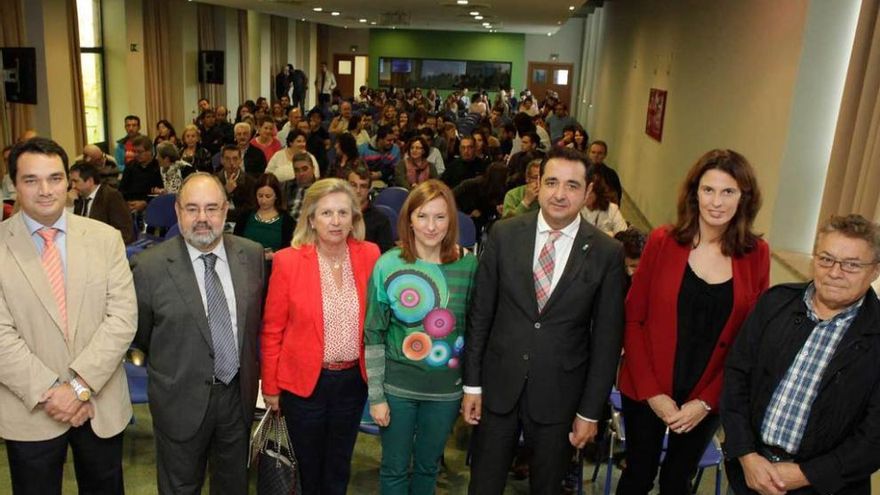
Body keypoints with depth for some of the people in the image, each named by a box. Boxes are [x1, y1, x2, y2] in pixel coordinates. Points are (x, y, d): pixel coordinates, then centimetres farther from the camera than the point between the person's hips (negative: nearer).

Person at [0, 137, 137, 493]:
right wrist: (49, 392, -16)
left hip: (102, 404, 1)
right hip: (30, 411, -1)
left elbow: (123, 317, -8)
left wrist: (80, 384, -15)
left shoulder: (105, 238, -2)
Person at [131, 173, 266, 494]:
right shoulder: (150, 266, -15)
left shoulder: (252, 254, -5)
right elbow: (139, 335, -2)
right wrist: (173, 368, 8)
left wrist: (250, 369, 10)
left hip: (238, 393, 3)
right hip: (182, 400, -3)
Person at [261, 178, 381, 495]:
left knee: (339, 469, 21)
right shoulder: (288, 261, -14)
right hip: (304, 382, -2)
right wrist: (270, 386, -2)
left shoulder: (369, 255, -7)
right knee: (310, 468, 20)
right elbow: (272, 330, -6)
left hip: (354, 380, 2)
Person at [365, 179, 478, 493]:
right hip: (397, 387, -1)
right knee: (395, 468, 14)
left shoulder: (468, 264, -6)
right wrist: (376, 395, -7)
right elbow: (373, 334, -7)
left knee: (428, 466, 20)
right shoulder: (388, 265, -11)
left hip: (447, 388, 2)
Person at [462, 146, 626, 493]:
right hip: (499, 383, 1)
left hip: (559, 393, -1)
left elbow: (607, 339, -4)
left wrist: (590, 411, -2)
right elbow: (480, 312, -1)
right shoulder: (504, 234, -6)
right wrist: (472, 383, 0)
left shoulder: (607, 253, -9)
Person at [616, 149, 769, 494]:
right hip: (647, 391, -1)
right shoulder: (662, 242, -9)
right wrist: (652, 392, -12)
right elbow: (633, 320, -6)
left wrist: (706, 401, -9)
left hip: (707, 398, 1)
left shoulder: (756, 255, -5)